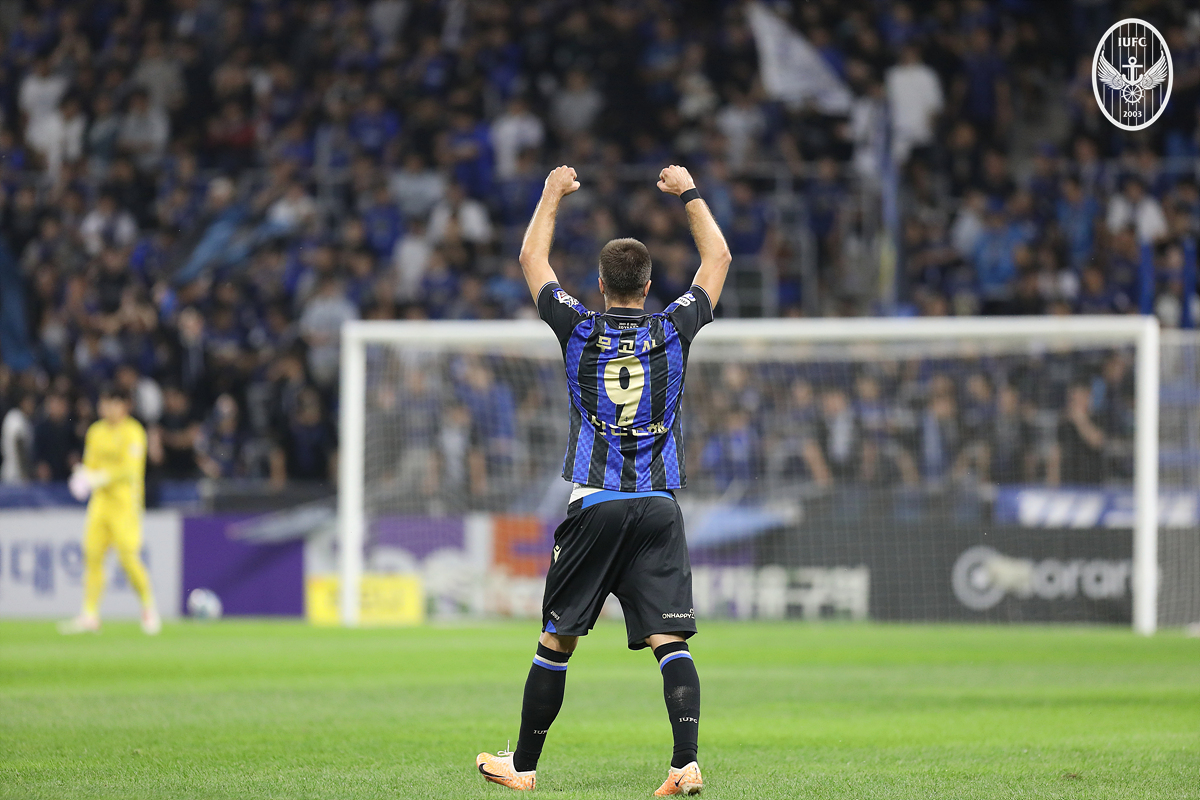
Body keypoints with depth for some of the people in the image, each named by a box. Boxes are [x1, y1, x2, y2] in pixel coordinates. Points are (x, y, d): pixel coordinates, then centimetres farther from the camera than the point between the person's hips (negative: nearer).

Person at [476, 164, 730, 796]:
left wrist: (553, 194, 28)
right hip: (659, 507, 1)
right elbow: (718, 259, 18)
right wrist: (688, 193, 29)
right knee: (669, 641, -6)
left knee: (557, 640, 8)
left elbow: (532, 261, 16)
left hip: (595, 505, -1)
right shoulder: (672, 331, 3)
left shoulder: (580, 331, 1)